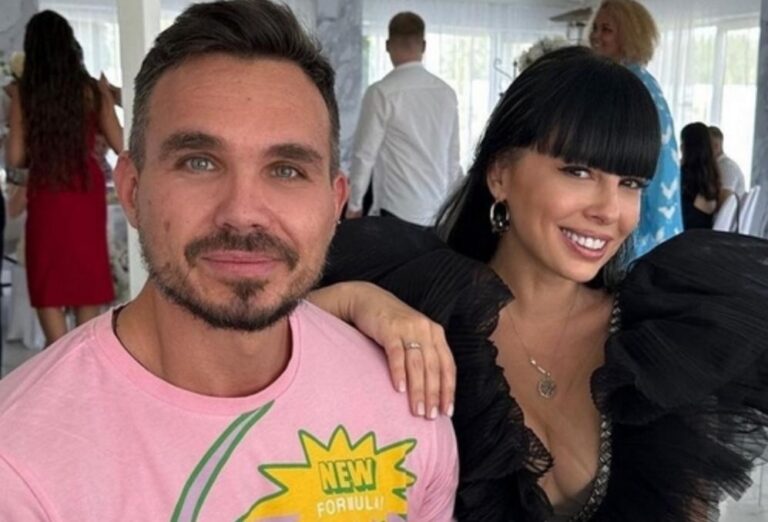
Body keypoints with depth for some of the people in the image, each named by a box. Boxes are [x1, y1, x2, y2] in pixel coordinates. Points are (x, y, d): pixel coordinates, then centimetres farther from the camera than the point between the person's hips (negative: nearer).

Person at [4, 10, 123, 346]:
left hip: (45, 196, -1)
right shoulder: (92, 90, -2)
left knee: (49, 285, 9)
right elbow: (121, 146, -1)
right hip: (87, 191, 2)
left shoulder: (23, 93, -5)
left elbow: (15, 158, -7)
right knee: (86, 278, 14)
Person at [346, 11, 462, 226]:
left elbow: (365, 154, -7)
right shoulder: (446, 92, 5)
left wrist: (354, 204, 4)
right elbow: (453, 156, 11)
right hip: (439, 209, 5)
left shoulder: (382, 92, -10)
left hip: (400, 210, -5)